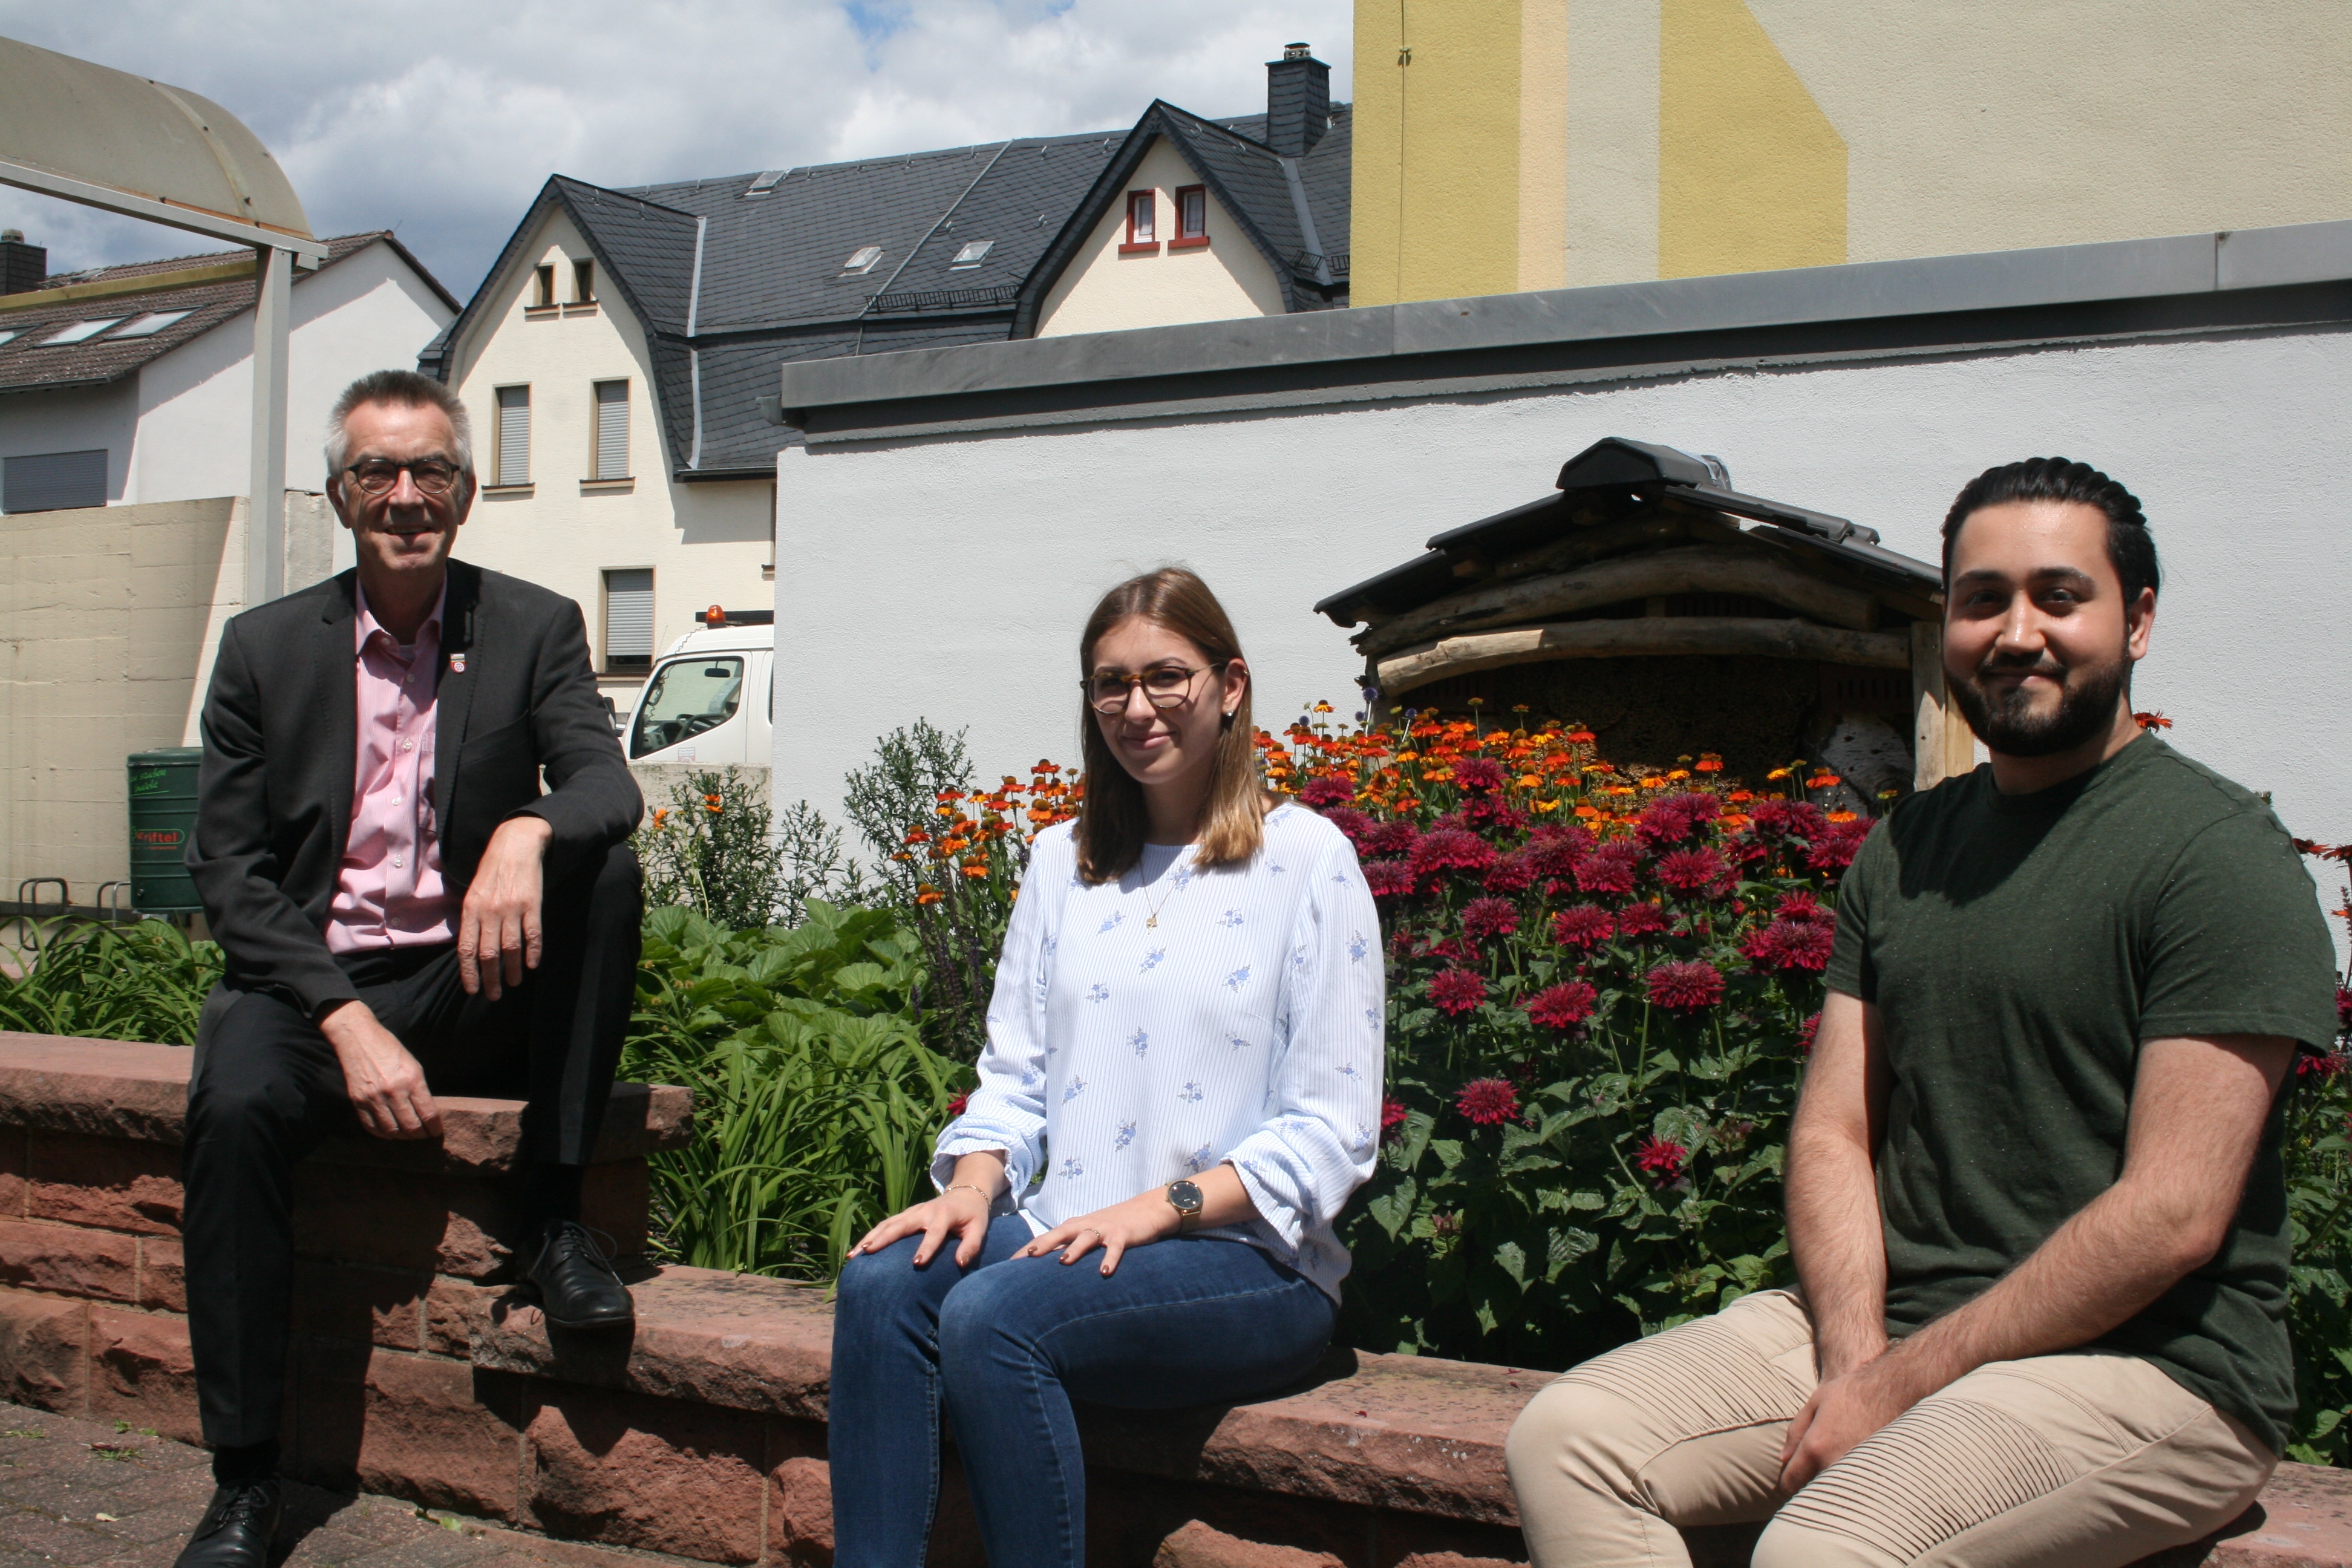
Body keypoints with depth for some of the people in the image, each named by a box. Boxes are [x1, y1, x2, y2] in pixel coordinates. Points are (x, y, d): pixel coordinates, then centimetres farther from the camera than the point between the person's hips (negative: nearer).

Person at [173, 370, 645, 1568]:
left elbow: (606, 783, -12)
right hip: (312, 977, 0)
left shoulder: (534, 629, 3)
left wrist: (528, 833, -37)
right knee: (236, 1101, -31)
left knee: (604, 867, -26)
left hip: (472, 979, 0)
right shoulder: (265, 647, 3)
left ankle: (553, 1214, -16)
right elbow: (228, 870, -2)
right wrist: (346, 1021, -16)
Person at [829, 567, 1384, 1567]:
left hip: (1248, 1259, -5)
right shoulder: (1063, 859, 16)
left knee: (993, 1317, -30)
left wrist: (1158, 1208, -16)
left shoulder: (1306, 859, -1)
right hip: (1068, 1239, 5)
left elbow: (1333, 1131, -6)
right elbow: (1013, 1073, 14)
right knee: (883, 1282, -24)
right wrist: (975, 1184, -7)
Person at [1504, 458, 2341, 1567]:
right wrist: (1851, 1357, -9)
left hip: (2142, 1361, -6)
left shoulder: (2217, 853, -9)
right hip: (1885, 1324, 7)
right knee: (1565, 1440, -11)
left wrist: (1903, 1383, -15)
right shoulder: (1906, 849, 13)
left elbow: (2172, 1215, -15)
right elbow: (1832, 1132, 9)